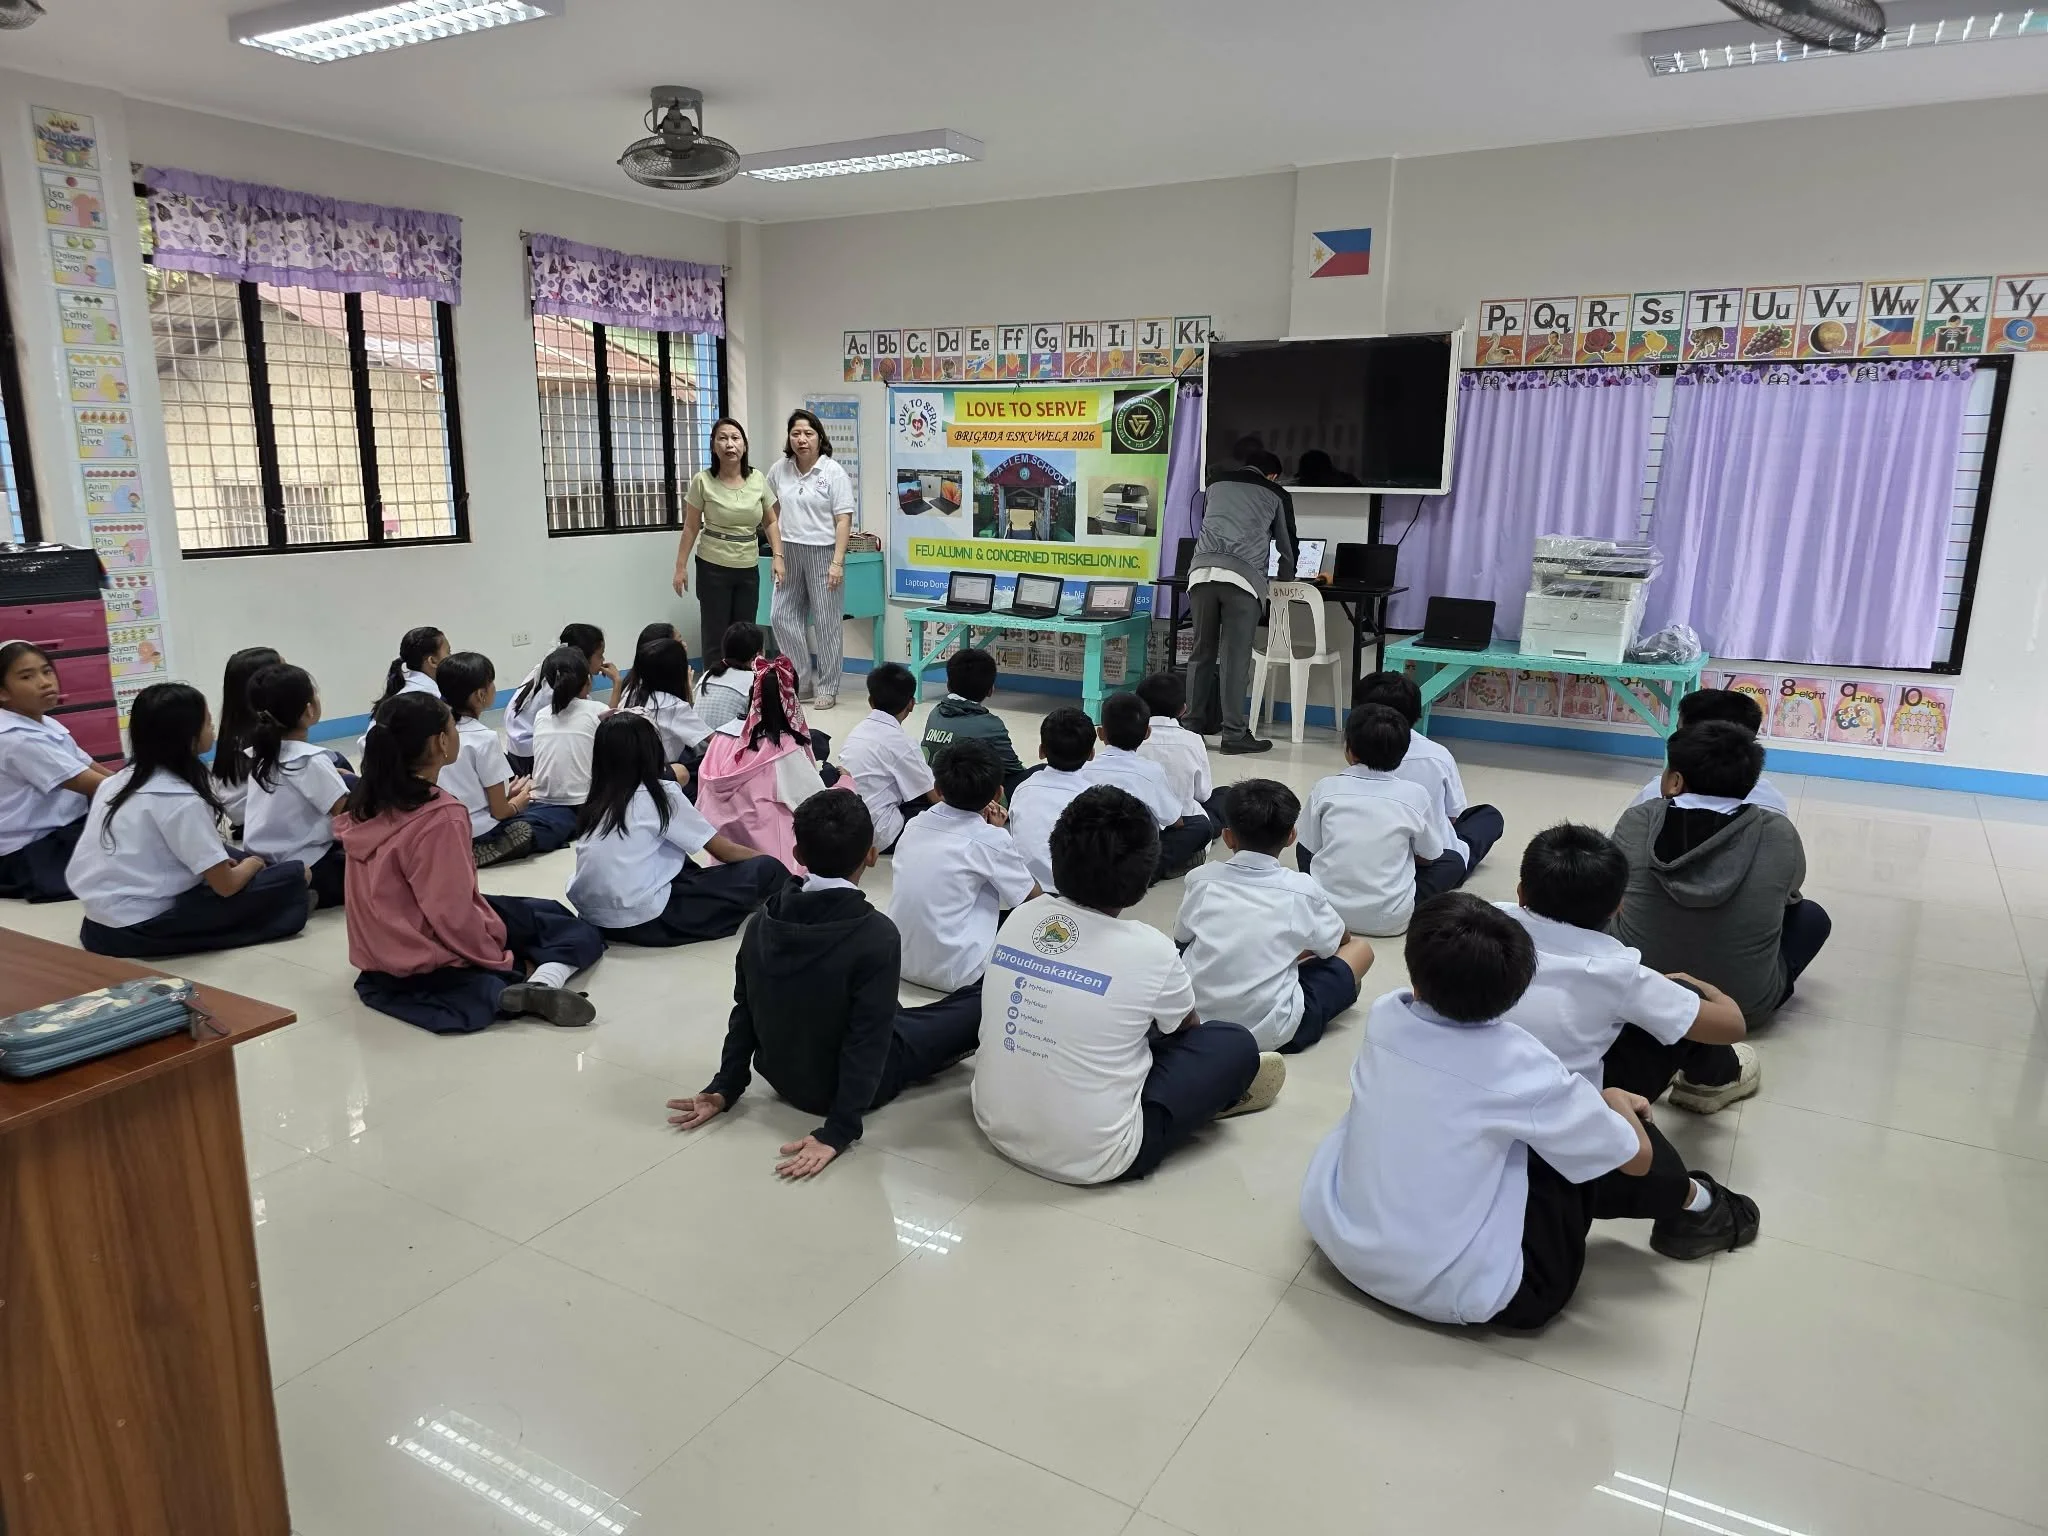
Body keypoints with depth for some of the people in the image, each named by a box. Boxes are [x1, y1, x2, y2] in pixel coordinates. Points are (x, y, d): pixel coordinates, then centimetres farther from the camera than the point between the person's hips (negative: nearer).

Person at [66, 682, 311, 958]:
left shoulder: (122, 779, 6)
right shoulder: (181, 800, -17)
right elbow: (226, 885, -14)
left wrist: (227, 861, 15)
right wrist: (252, 864, 7)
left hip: (102, 920, 8)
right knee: (291, 879, -7)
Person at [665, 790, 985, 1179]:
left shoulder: (764, 919, -11)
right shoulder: (875, 933, -28)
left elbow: (745, 1011, -2)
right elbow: (869, 1041, -28)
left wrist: (725, 1088, 6)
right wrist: (837, 1133, -23)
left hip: (782, 1074, 6)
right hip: (851, 1084, -6)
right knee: (984, 1002, 4)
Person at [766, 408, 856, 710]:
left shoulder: (833, 471, -7)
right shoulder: (779, 470, 4)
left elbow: (844, 520, -9)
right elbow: (773, 515, 11)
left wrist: (837, 562, -16)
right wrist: (778, 555, 4)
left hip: (823, 552, -4)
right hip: (790, 552, 4)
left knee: (826, 621, 3)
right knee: (784, 617, 5)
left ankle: (827, 689, 13)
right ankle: (803, 681, 21)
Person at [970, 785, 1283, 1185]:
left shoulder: (1021, 916, -3)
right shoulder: (1151, 950, -15)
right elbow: (1187, 1028, 9)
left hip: (996, 1127, 6)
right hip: (1090, 1159, -5)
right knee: (1235, 1043, 7)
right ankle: (1217, 1094, 33)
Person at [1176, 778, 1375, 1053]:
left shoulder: (1201, 879, -4)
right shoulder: (1302, 889, -9)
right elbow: (1338, 942, 9)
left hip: (1197, 1020, 2)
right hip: (1270, 1031, -2)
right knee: (1360, 948, 12)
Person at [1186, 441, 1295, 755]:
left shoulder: (1217, 484, 25)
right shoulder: (1277, 495, 18)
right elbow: (1287, 543, 28)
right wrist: (1286, 571, 50)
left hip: (1202, 571, 3)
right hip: (1242, 576, -3)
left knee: (1202, 652, 11)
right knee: (1234, 657, -2)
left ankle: (1198, 723, 19)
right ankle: (1234, 732, 0)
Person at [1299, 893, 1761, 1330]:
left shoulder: (1383, 1014, -7)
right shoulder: (1519, 1065, -20)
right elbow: (1636, 1157, -8)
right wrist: (1615, 1100, 15)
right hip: (1453, 1292, -5)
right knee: (1607, 1147, 6)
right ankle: (1691, 1208, 34)